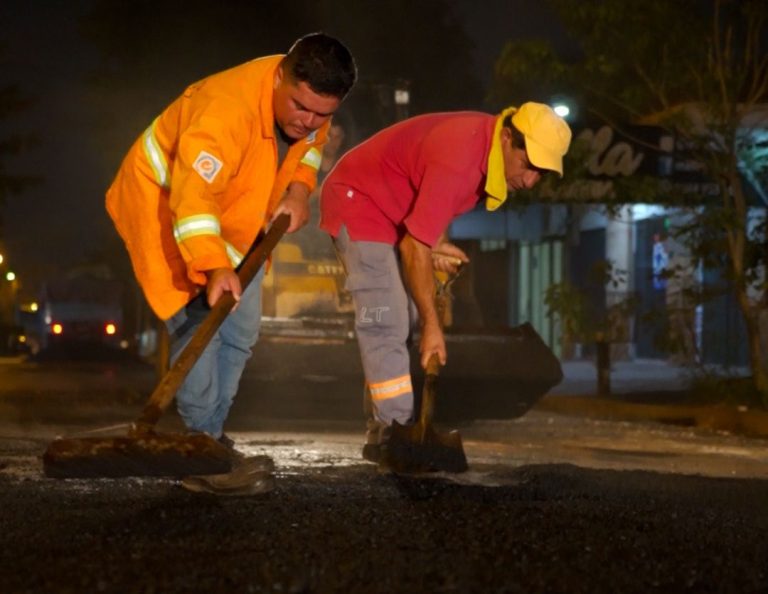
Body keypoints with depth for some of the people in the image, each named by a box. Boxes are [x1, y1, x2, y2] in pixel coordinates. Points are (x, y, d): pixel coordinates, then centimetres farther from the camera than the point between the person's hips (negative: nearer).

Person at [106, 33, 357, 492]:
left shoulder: (311, 101, -15)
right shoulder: (227, 109, -41)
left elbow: (311, 141, 9)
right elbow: (194, 196, -48)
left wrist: (299, 188, -11)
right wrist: (215, 268, -59)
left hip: (233, 216, 8)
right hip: (165, 200, -8)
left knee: (242, 329, 6)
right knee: (198, 319, -19)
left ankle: (212, 433, 16)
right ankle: (200, 437, -11)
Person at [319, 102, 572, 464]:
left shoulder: (490, 147, -6)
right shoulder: (458, 159, -34)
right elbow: (414, 247, -32)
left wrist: (437, 242, -2)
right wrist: (432, 324, -26)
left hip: (393, 212, 10)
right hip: (356, 201, -9)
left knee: (398, 325, 7)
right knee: (386, 322, -15)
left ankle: (382, 431, 9)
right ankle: (394, 431, -15)